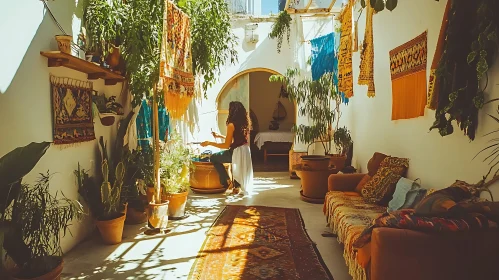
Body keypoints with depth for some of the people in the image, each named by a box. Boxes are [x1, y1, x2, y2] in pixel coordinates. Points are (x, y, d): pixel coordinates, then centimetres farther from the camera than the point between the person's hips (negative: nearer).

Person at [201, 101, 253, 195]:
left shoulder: (232, 125, -17)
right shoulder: (244, 123, 7)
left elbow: (226, 145, -17)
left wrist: (209, 143, -9)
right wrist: (219, 136, 25)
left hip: (236, 152, -8)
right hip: (245, 151, 8)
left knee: (213, 158, 9)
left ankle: (228, 183, 10)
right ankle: (236, 187, 36)